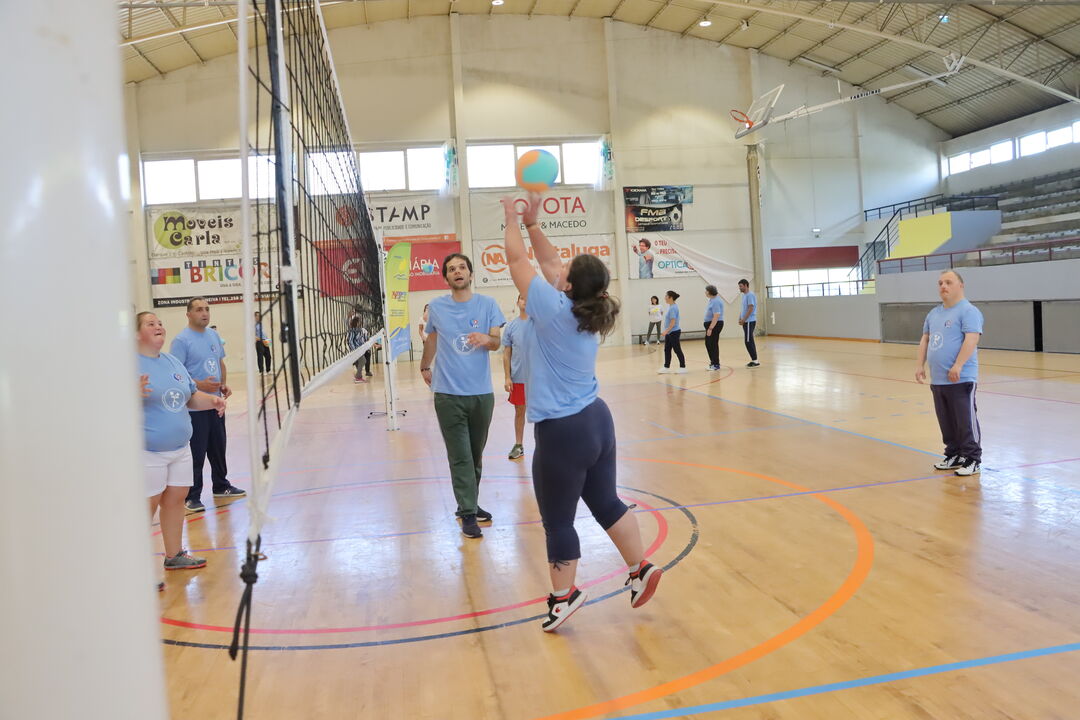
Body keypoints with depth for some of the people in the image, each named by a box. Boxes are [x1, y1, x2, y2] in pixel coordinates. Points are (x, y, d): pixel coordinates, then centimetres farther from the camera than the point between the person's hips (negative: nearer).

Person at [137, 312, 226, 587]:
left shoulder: (173, 361, 12)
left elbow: (191, 396, 19)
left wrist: (211, 400, 0)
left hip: (180, 448, 7)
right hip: (147, 452, -7)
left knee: (176, 499, 14)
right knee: (147, 507, -4)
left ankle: (174, 555, 29)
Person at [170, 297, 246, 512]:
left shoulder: (214, 335, 10)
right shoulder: (181, 340, -13)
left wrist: (223, 384, 4)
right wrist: (200, 385, -26)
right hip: (194, 407, -7)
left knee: (218, 448, 18)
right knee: (196, 454, -2)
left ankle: (221, 486, 33)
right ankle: (192, 497, 8)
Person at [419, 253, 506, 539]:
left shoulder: (487, 304, -1)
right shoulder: (436, 307, 1)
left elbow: (497, 342, -7)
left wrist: (486, 338, -29)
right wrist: (424, 366, 28)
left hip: (482, 392, 1)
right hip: (448, 394, -1)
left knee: (476, 453, 13)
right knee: (460, 456, -3)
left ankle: (469, 504, 27)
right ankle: (468, 513, 2)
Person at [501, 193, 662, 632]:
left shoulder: (554, 308, -16)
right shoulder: (588, 311, 4)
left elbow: (516, 260, -5)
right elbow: (549, 262, 16)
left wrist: (512, 221, 9)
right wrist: (531, 222, 18)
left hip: (562, 432, -8)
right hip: (597, 422, 8)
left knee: (558, 522, 7)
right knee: (606, 503, 20)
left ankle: (564, 597, 20)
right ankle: (641, 569, 26)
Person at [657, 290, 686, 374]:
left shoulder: (673, 308, -18)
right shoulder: (670, 306, 10)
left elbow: (673, 321, -23)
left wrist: (666, 331, -25)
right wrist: (665, 331, 17)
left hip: (674, 332, -10)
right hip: (669, 333, 10)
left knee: (677, 350, -2)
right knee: (667, 350, 12)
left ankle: (682, 367, 6)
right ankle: (666, 367, 19)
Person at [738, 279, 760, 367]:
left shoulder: (750, 295, -13)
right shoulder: (744, 296, 17)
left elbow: (751, 309, -19)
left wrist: (744, 320, -18)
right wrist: (740, 319, 9)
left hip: (749, 322, -10)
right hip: (746, 322, 10)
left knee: (748, 341, -10)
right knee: (749, 341, 10)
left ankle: (755, 361, -7)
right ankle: (754, 360, 14)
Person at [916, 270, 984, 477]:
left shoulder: (968, 311, -9)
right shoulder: (934, 313, 17)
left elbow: (971, 339, -19)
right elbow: (925, 339, 21)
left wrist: (958, 366, -25)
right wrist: (920, 365, 12)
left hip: (960, 380, -8)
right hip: (937, 380, 8)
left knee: (966, 421, -3)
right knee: (946, 423, 14)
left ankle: (972, 460, 5)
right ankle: (954, 456, 25)